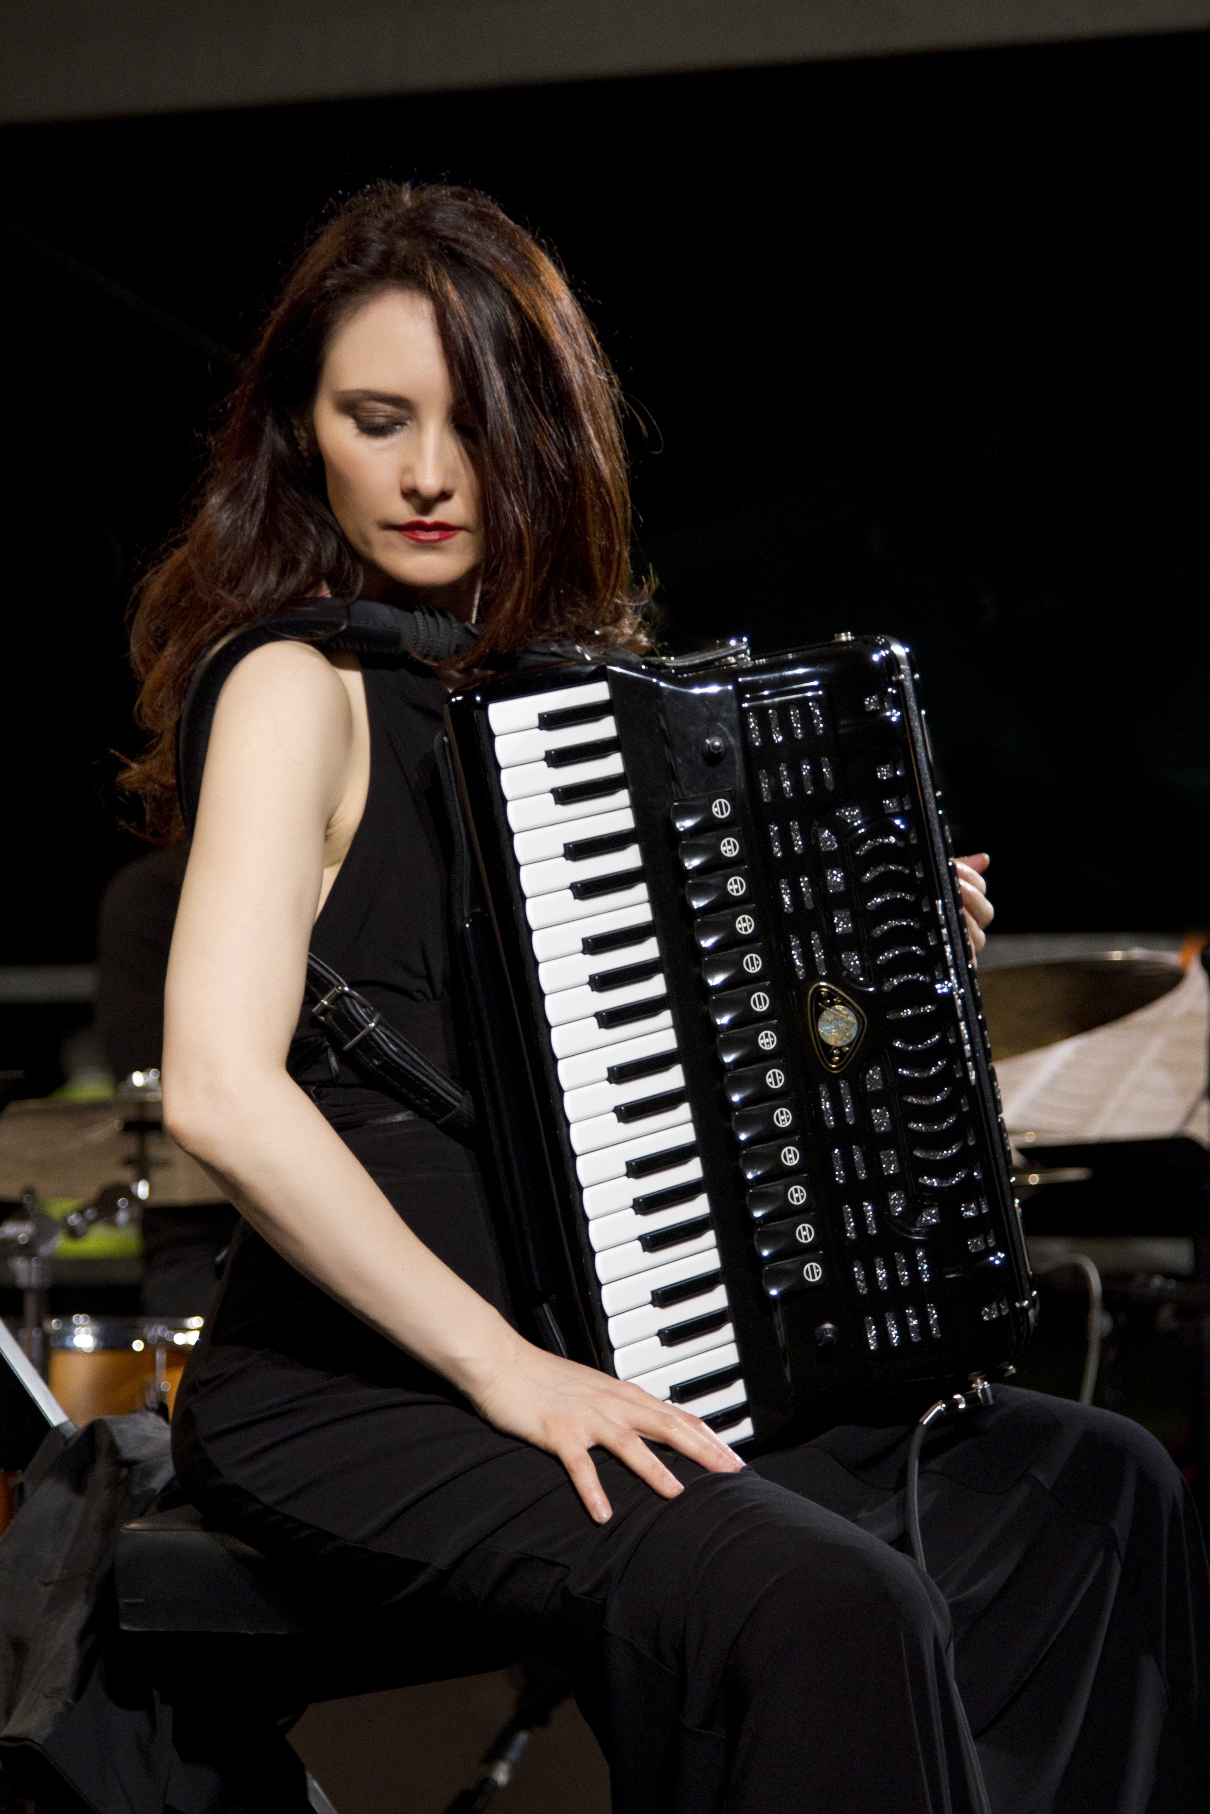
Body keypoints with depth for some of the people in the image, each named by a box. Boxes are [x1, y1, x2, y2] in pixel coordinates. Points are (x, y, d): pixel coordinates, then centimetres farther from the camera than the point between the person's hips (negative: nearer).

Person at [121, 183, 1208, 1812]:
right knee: (820, 1607, -29)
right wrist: (507, 1369, -24)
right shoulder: (300, 689, -10)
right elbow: (221, 1093, -23)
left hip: (587, 1358, 8)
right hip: (342, 1403, -8)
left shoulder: (556, 672, 14)